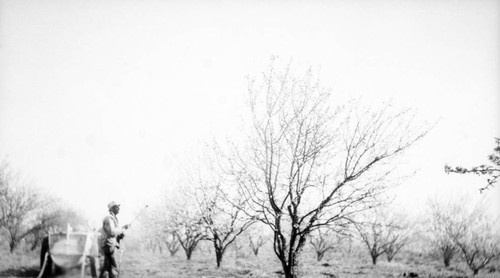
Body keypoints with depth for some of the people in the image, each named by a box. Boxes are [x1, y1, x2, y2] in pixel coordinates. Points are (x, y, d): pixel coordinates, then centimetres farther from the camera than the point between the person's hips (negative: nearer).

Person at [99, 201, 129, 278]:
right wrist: (123, 228, -16)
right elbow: (112, 232, -25)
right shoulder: (109, 218, -12)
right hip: (109, 245, -10)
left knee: (106, 267, 16)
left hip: (111, 245, 10)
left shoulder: (114, 219, 20)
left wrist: (120, 235, 6)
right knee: (113, 268, -12)